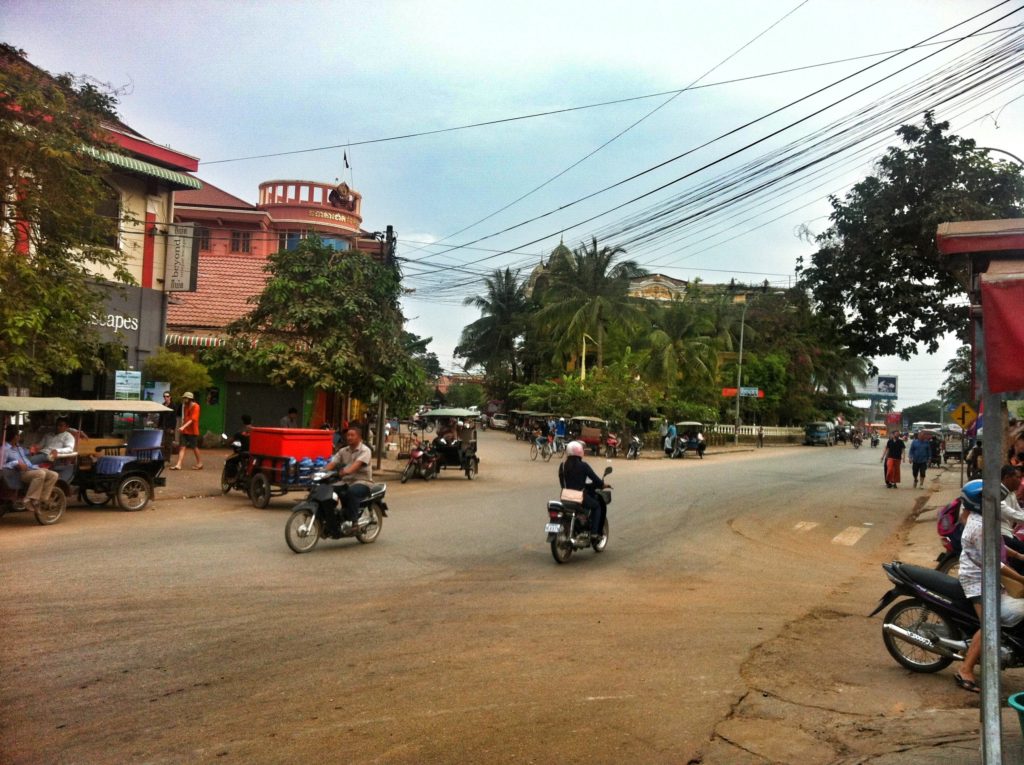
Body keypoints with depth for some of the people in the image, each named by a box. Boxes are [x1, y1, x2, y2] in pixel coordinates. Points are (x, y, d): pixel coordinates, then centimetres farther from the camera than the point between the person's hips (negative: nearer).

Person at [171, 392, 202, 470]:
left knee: (194, 447, 4)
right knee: (182, 447, -2)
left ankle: (199, 463, 19)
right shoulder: (185, 406, 12)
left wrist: (183, 426, -29)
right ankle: (178, 465, -7)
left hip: (192, 431, -7)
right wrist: (182, 426, 8)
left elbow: (192, 419, -20)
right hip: (185, 431, 7)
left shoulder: (195, 406, -11)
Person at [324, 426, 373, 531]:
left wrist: (346, 471, -41)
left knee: (351, 492, -37)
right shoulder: (343, 451, 16)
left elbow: (357, 464, -22)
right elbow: (332, 463, 3)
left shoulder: (365, 450, -4)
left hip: (363, 482, -6)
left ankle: (351, 520, -31)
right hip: (346, 481, 6)